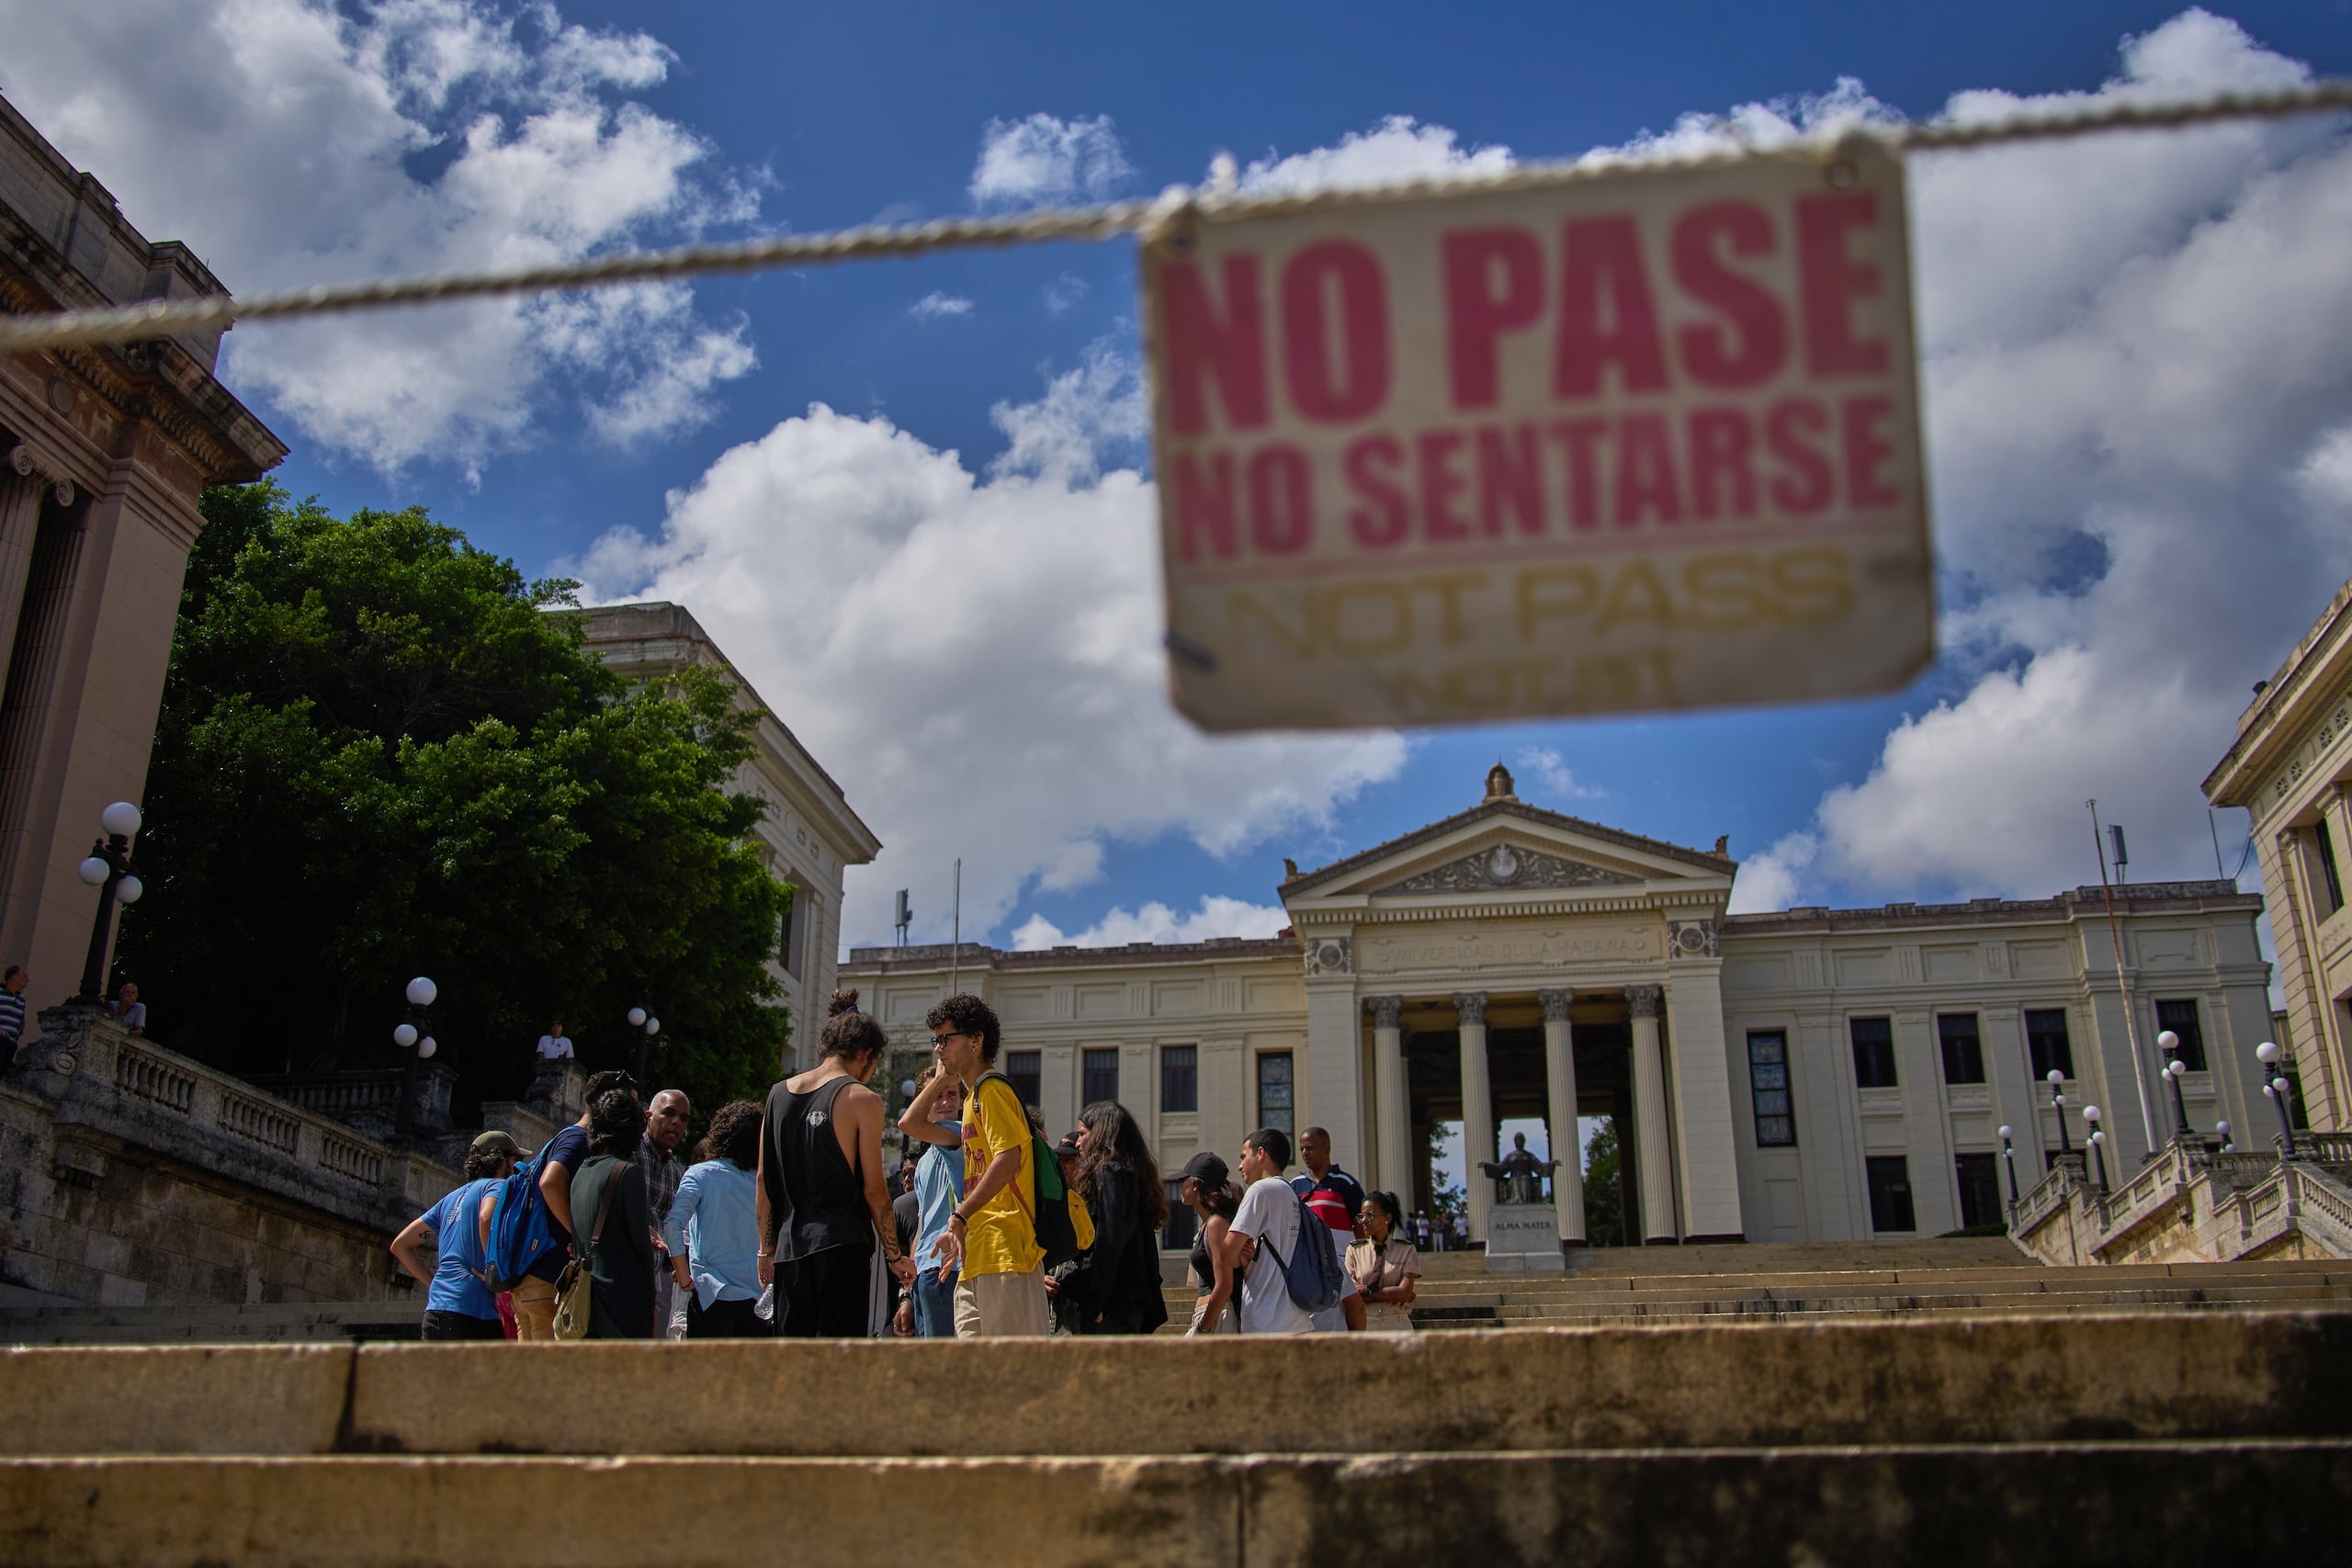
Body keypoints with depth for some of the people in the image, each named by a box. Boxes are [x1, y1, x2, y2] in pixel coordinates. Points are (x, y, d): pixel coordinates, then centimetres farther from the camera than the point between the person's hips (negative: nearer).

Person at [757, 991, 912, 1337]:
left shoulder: (778, 1094, 10)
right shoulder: (862, 1099, -5)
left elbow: (764, 1180, 11)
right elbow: (874, 1189, -6)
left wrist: (766, 1248, 18)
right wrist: (895, 1255, 2)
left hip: (789, 1246, 5)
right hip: (843, 1243, -5)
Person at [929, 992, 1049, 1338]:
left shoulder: (991, 1089, -7)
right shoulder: (974, 1096, 24)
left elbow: (1008, 1160, -19)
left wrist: (960, 1216, -15)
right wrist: (960, 1231, 20)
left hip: (1004, 1247, -10)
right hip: (977, 1257, 10)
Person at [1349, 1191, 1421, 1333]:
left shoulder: (1407, 1250, 8)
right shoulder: (1354, 1250, 10)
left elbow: (1404, 1293, -2)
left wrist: (1368, 1291, -5)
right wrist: (1391, 1294, -4)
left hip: (1397, 1326, 0)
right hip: (1364, 1325, 0)